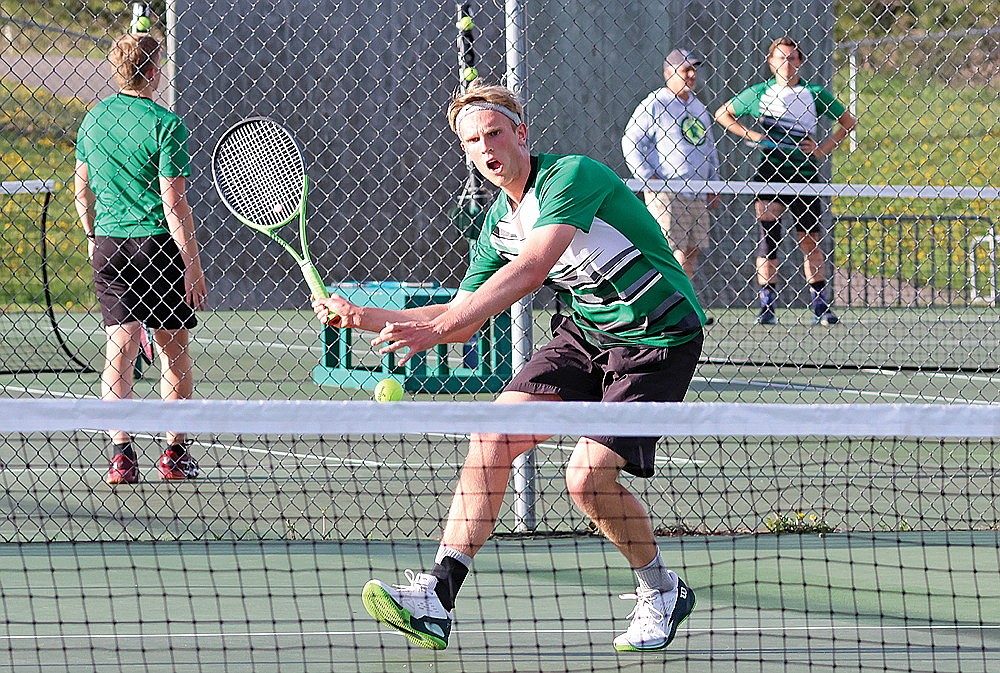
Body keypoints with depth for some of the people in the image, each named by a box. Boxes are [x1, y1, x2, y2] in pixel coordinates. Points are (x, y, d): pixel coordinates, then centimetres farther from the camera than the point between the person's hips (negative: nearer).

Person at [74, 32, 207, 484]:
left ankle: (121, 453, -12)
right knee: (174, 353, 10)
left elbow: (82, 189, 14)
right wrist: (193, 265, -10)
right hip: (158, 244, -4)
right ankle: (175, 454, 14)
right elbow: (174, 203, -14)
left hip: (108, 245, 4)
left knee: (119, 348, 0)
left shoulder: (93, 119, 5)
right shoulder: (165, 125, -12)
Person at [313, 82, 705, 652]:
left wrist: (434, 328, -40)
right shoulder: (497, 224, 6)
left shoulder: (571, 176, -20)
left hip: (658, 338, -8)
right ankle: (438, 594, -11)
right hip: (586, 330, 8)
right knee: (492, 440, -9)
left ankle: (662, 594, 7)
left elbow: (532, 269, -34)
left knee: (588, 478, -19)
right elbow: (462, 321, 13)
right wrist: (365, 318, 1)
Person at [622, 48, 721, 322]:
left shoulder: (698, 107, 18)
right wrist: (647, 177, -12)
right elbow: (630, 142, -7)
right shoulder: (655, 104, -5)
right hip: (665, 194, -8)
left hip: (697, 195, 8)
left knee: (691, 251, 5)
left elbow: (709, 147, 26)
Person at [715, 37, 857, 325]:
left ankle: (821, 306, 8)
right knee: (768, 239, -7)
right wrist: (751, 134, 2)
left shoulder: (815, 94, 5)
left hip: (804, 173, 1)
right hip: (769, 173, -1)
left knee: (811, 241, 3)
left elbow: (848, 122, 14)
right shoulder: (758, 93, 5)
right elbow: (722, 114, 16)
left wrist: (824, 148, 2)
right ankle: (767, 306, -5)